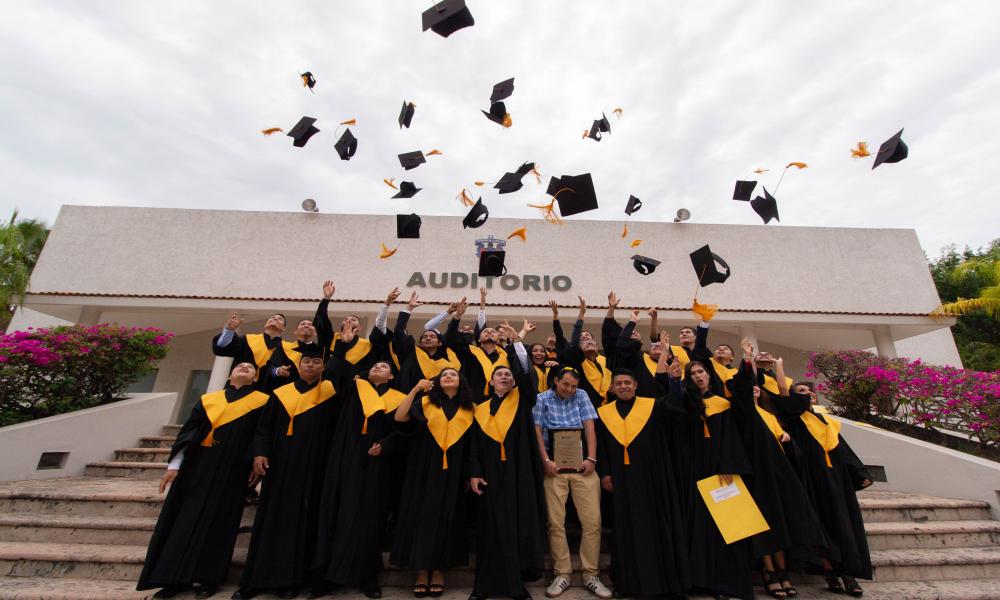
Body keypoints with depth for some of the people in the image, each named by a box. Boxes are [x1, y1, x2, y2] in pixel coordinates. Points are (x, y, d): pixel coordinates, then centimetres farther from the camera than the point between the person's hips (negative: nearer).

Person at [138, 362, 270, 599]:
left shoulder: (262, 401, 0)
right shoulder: (209, 399, 10)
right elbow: (188, 432, 8)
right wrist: (174, 465, 0)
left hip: (231, 473, -3)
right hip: (197, 466, 3)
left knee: (217, 521, 1)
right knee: (185, 519, 7)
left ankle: (209, 577, 14)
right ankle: (176, 576, 22)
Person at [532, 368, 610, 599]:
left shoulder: (582, 396, 9)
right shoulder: (542, 399, 5)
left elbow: (590, 427, 2)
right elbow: (537, 431, 0)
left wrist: (591, 458, -8)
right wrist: (546, 460, -9)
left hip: (582, 465, 1)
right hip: (554, 467, -1)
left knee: (593, 521, 0)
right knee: (556, 523, 2)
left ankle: (591, 575, 16)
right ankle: (562, 574, 17)